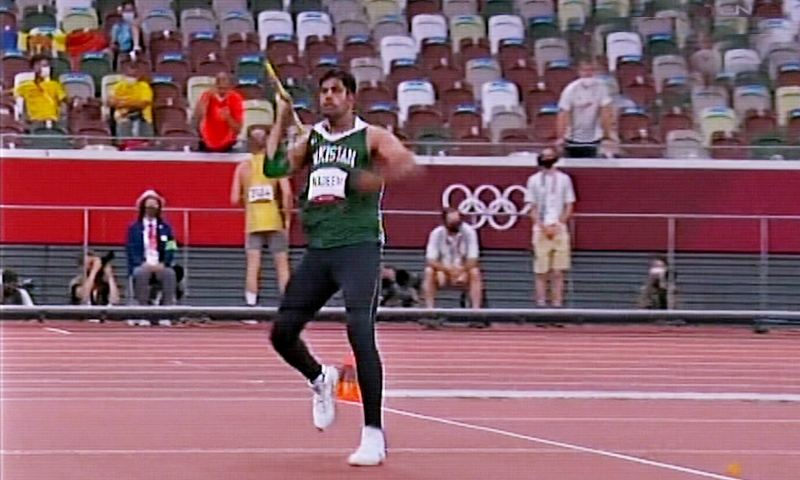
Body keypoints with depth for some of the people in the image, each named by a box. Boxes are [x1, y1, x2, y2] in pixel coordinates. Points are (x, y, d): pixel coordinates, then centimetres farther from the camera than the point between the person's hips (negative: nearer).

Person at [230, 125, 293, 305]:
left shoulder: (243, 167, 4)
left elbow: (235, 199, 0)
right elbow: (287, 193, -12)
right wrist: (287, 218, -3)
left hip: (252, 222, 2)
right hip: (275, 221, -2)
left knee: (253, 266, 1)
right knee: (282, 265, 4)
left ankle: (251, 304, -4)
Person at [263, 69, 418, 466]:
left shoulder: (371, 137, 0)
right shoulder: (311, 139, 16)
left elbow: (409, 164, -15)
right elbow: (274, 168, 8)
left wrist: (378, 178, -32)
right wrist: (281, 122, 2)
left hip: (358, 247, -5)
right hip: (318, 250, 6)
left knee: (360, 332, -19)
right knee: (282, 332, 3)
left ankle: (374, 434, -13)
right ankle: (320, 380, 36)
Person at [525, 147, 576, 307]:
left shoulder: (564, 179, 10)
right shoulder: (534, 180, 9)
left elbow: (569, 207, 8)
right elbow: (533, 209, 7)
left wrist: (557, 225, -5)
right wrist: (544, 227, -7)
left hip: (559, 230, 0)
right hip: (541, 231, 0)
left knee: (558, 272, -3)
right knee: (541, 272, -1)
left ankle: (558, 304, -2)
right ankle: (541, 304, 0)